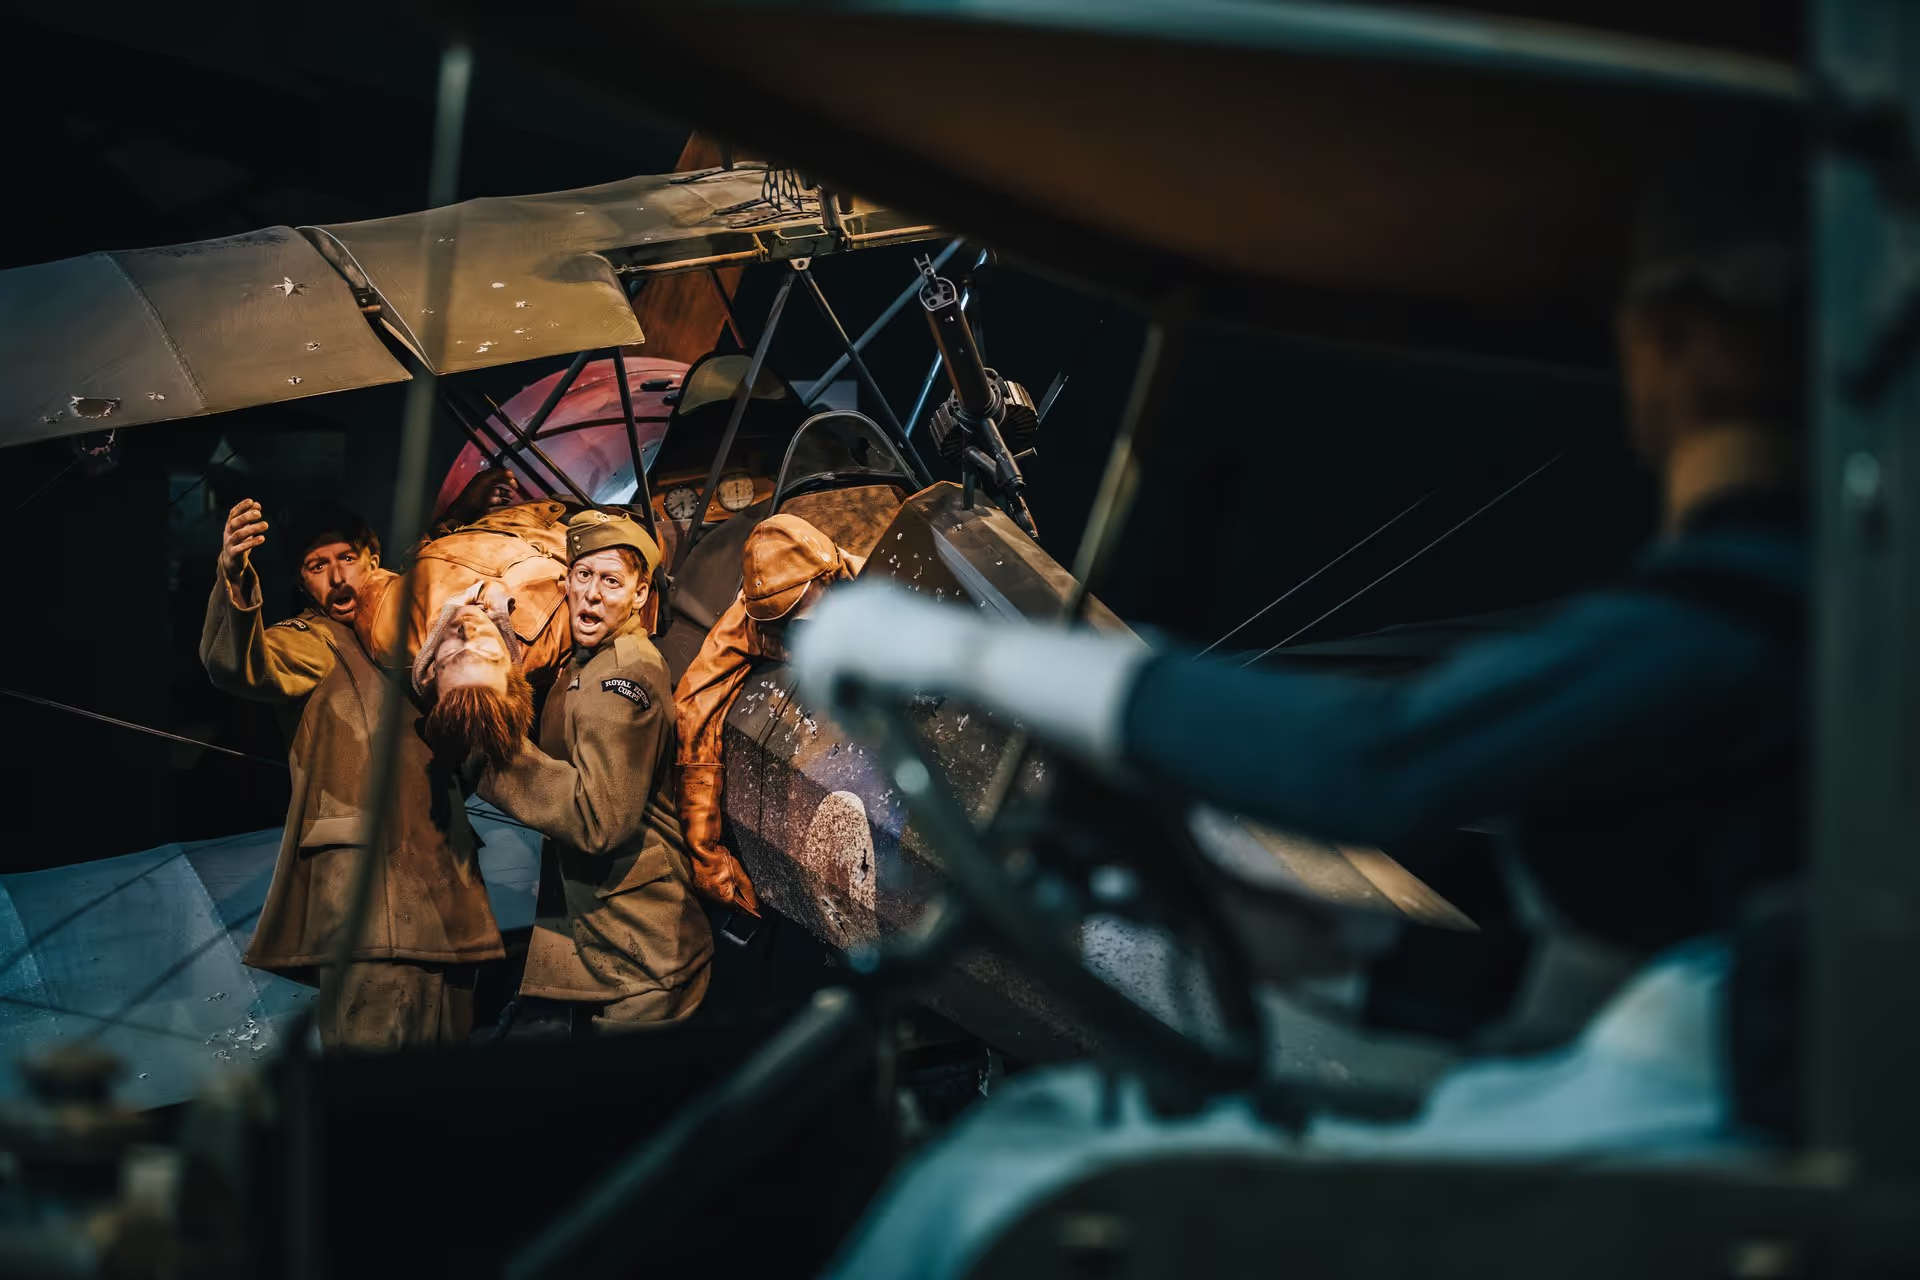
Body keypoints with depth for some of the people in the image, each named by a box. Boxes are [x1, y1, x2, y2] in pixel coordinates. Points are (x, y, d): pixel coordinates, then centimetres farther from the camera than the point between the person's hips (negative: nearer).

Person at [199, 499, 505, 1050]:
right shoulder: (312, 642, 2)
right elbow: (238, 664, -20)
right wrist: (234, 580, -41)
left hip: (441, 877, 7)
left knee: (445, 1039, 8)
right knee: (371, 1036, -18)